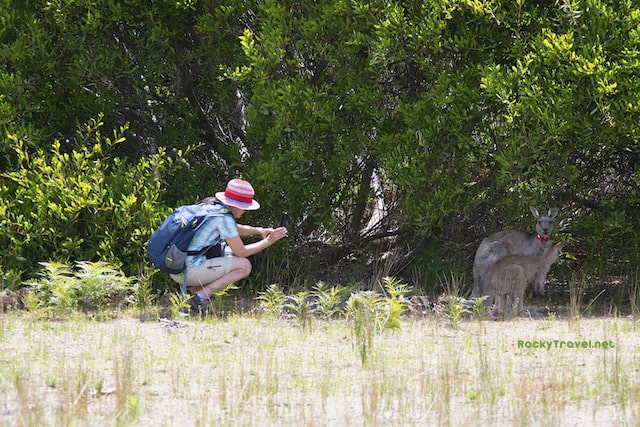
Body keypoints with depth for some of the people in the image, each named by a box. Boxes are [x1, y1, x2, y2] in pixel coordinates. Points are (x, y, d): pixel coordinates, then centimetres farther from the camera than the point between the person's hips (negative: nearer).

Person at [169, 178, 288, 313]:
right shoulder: (224, 217, -14)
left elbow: (234, 229, 29)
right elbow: (241, 252, -8)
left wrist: (259, 230, 15)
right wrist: (268, 241, 1)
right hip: (190, 270, -9)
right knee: (244, 265, -5)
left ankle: (192, 289, 7)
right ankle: (200, 297, -11)